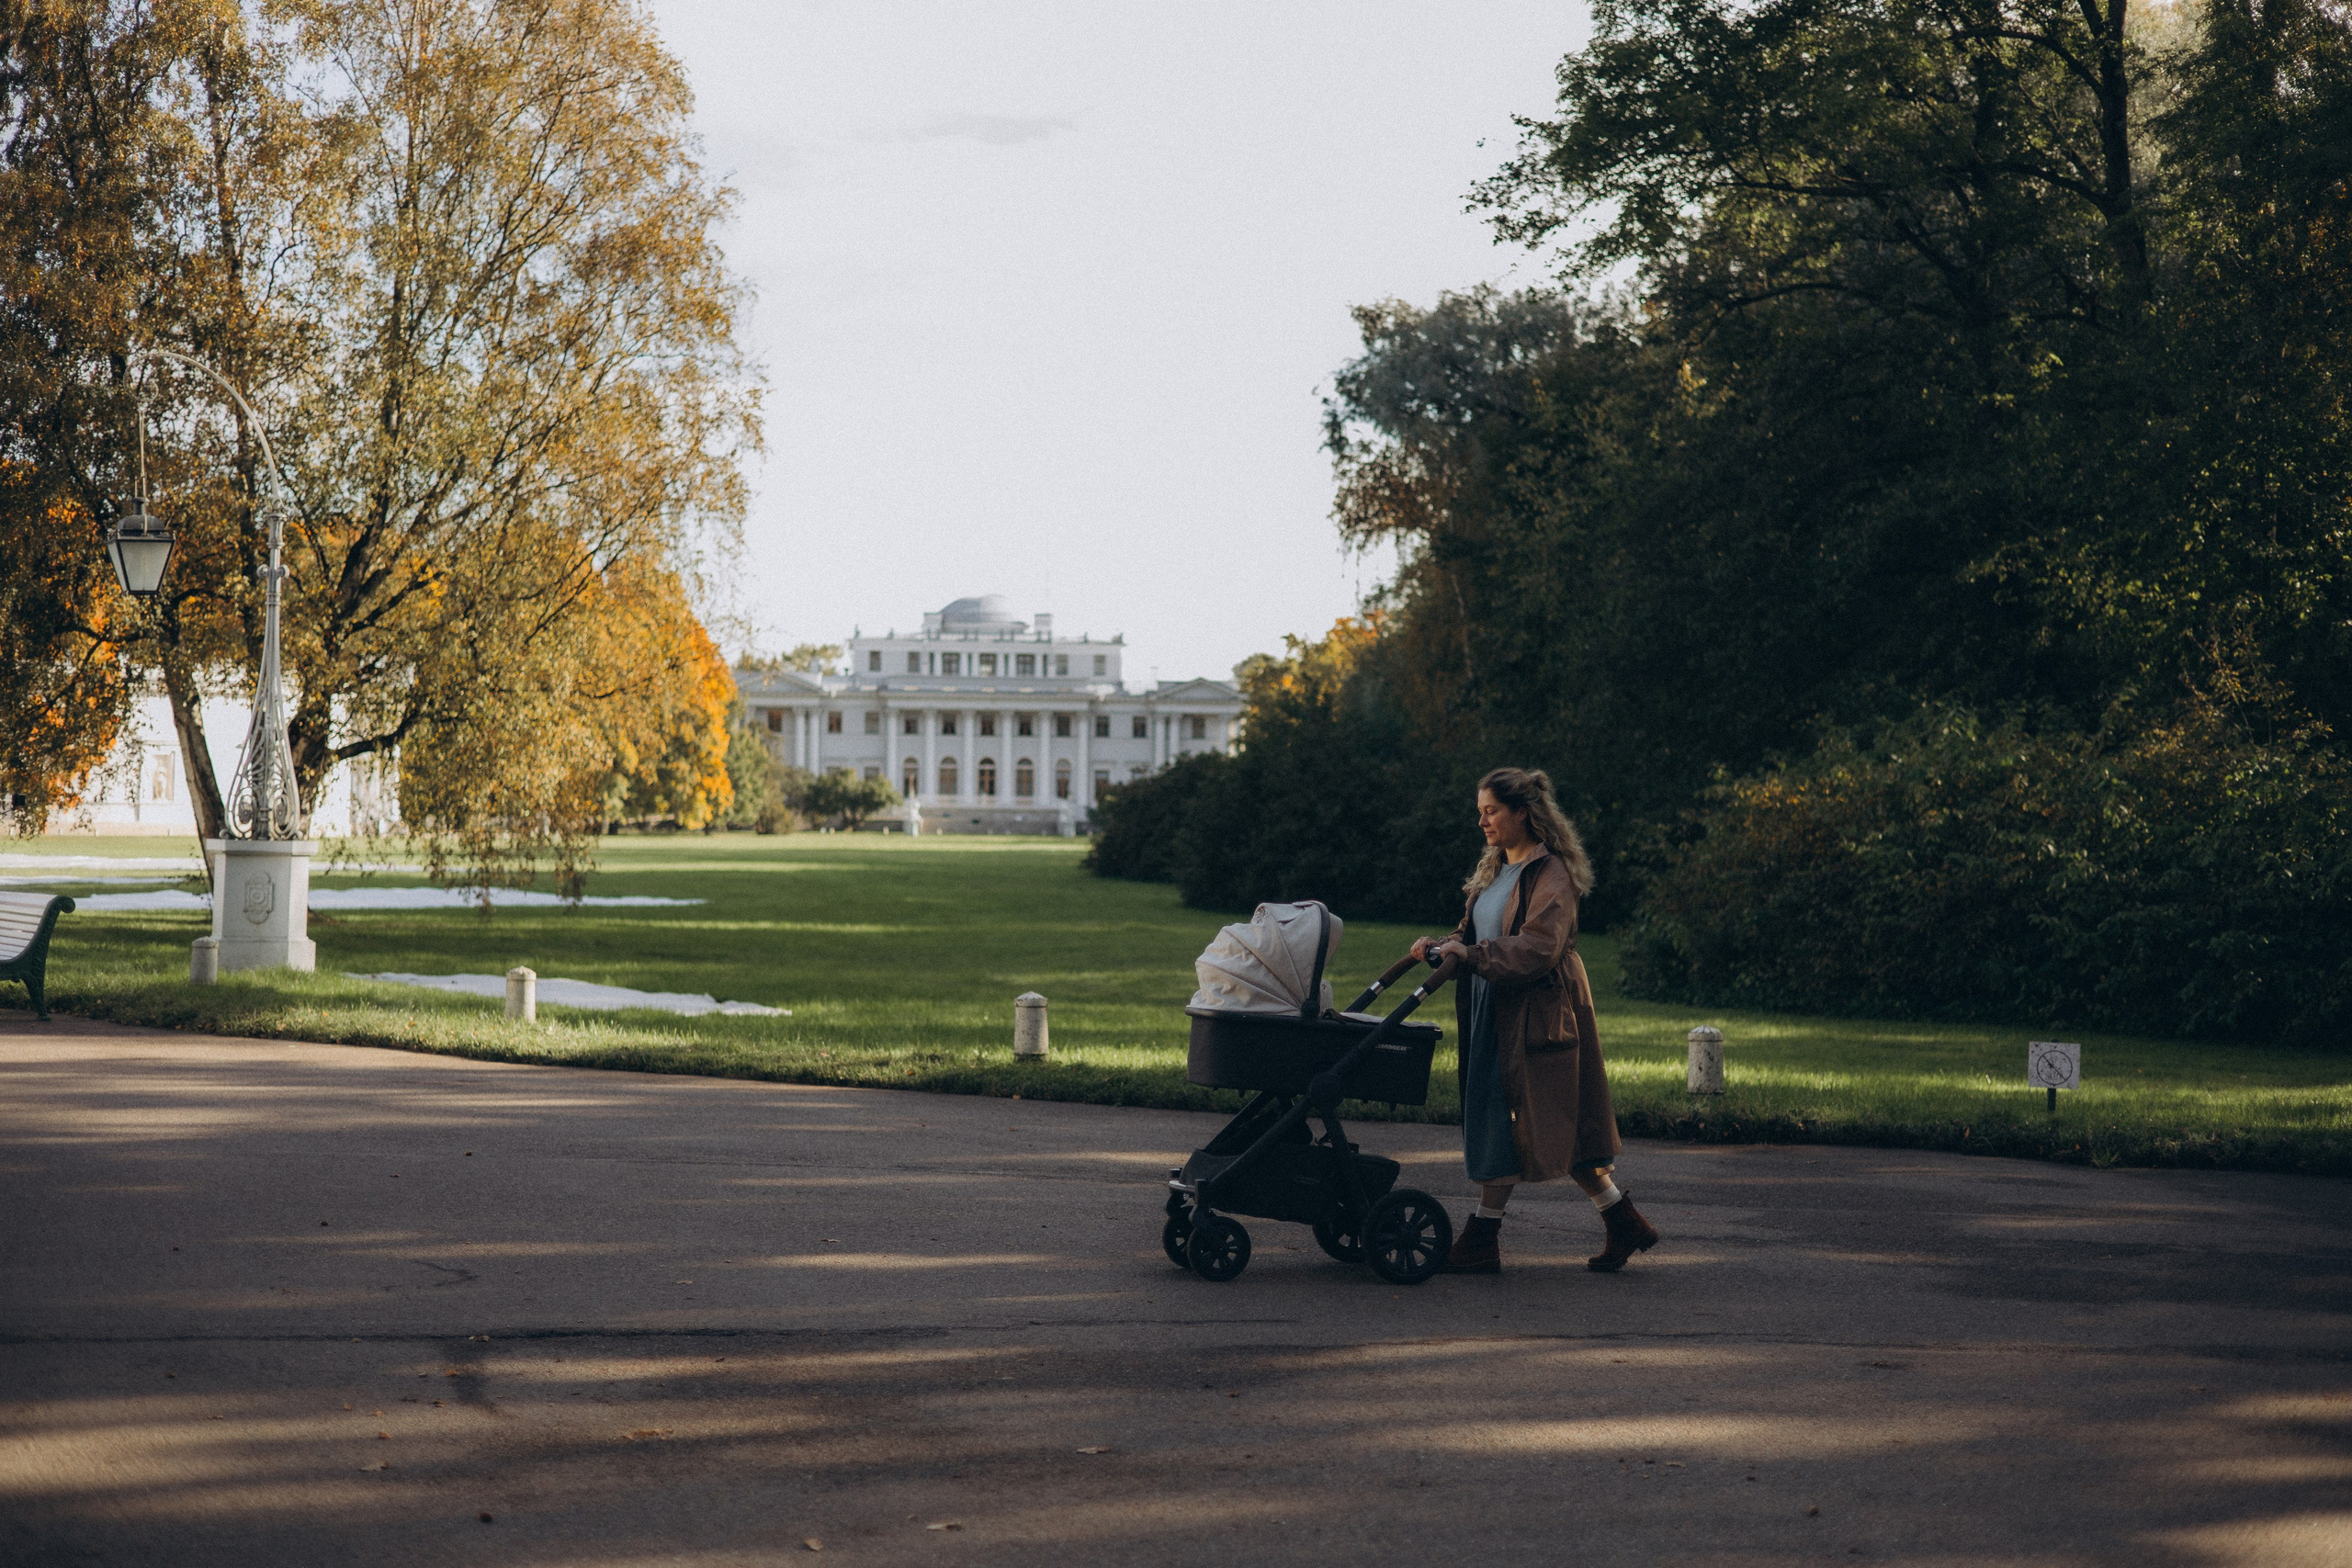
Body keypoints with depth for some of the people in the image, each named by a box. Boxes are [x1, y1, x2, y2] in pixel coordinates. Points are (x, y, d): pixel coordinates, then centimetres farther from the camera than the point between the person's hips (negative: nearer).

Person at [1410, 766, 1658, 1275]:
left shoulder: (1551, 872, -11)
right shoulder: (1494, 869, 17)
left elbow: (1538, 948, -22)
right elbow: (1476, 934, 19)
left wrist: (1471, 955, -28)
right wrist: (1443, 944, -1)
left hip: (1536, 1013, -9)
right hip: (1492, 1011, 9)